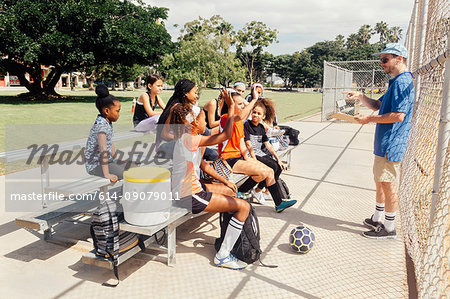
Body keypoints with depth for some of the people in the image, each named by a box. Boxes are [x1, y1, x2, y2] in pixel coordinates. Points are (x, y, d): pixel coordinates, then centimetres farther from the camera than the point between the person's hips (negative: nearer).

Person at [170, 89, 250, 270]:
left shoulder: (192, 140, 11)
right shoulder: (188, 139, -20)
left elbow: (203, 165, 18)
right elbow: (226, 135, -21)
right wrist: (231, 107, -12)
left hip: (185, 191, 11)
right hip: (189, 197, -11)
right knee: (244, 207, -8)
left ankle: (229, 236, 36)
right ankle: (223, 256, -1)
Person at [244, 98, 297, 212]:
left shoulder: (261, 128, 14)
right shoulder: (246, 125, -8)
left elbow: (267, 145, 13)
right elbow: (248, 144, -15)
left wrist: (278, 159, 5)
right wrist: (255, 161, -23)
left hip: (261, 154, 8)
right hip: (251, 155, -8)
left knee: (279, 167, -11)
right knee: (273, 167, -23)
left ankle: (258, 190, -1)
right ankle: (278, 203, -15)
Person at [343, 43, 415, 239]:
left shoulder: (402, 81, -16)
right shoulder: (396, 82, 17)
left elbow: (399, 115, -24)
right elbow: (377, 105, 22)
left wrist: (369, 119, -16)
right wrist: (360, 96, 6)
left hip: (391, 145, -11)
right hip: (384, 144, 11)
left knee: (388, 184, -2)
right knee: (380, 182, 18)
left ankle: (389, 228, 11)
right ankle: (376, 219, 33)